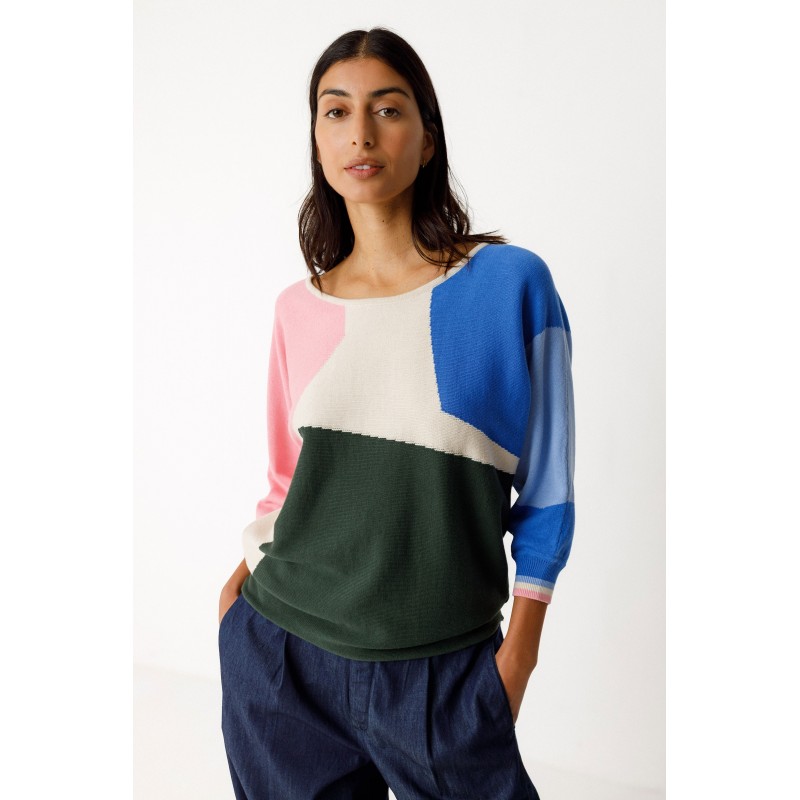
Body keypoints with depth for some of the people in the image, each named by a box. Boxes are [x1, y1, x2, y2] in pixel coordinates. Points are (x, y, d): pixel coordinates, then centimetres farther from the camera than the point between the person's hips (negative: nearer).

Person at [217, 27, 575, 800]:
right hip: (281, 650, 3)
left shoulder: (510, 283, -9)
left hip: (440, 668, -2)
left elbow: (546, 486, -4)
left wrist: (519, 649, -3)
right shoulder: (298, 308, 2)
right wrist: (244, 577, 2)